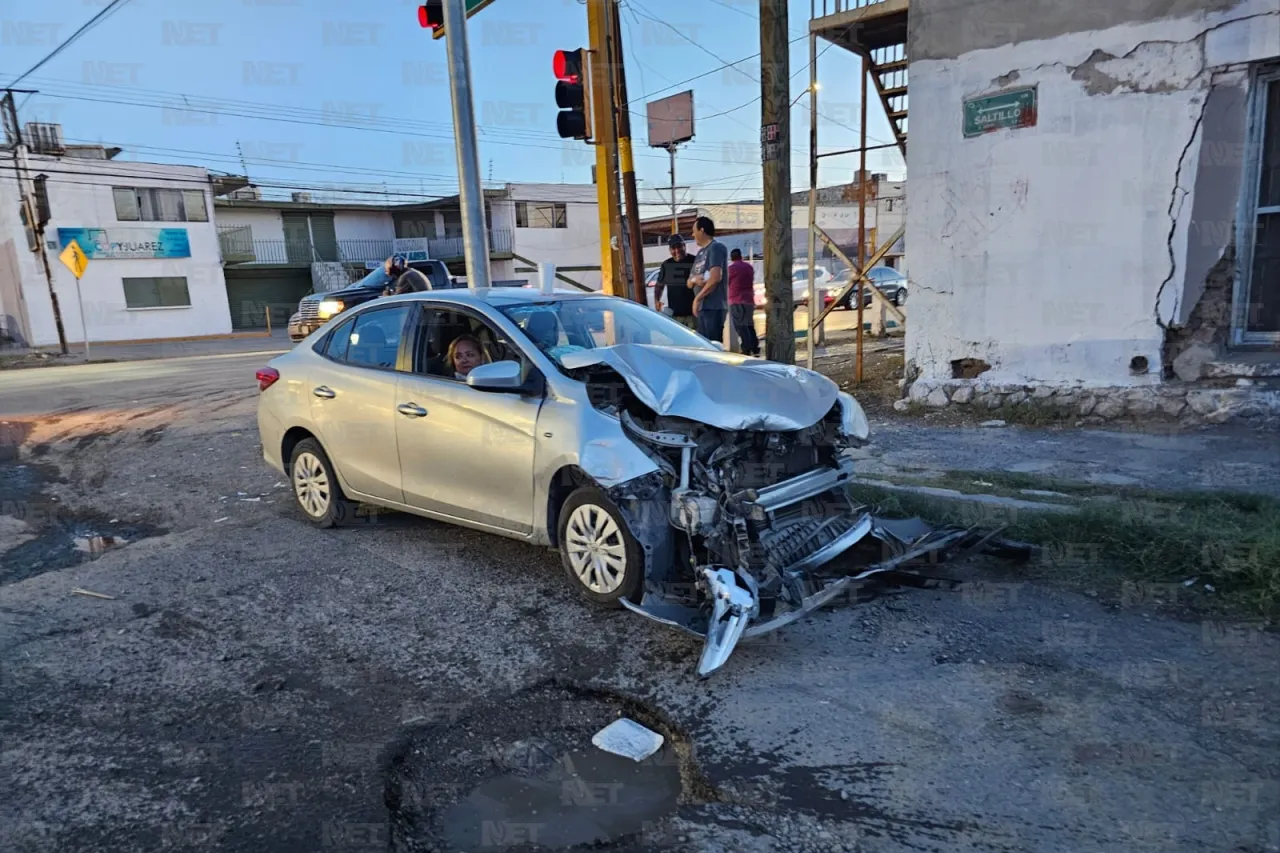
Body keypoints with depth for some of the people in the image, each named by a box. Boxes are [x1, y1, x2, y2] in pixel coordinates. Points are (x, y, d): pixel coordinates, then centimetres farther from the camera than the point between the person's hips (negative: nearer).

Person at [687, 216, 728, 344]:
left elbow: (716, 278, -18)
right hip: (703, 307, 9)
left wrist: (697, 299, -11)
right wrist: (694, 280, -4)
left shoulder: (716, 247, -6)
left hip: (714, 306, -9)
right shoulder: (700, 253, 21)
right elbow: (689, 283, 21)